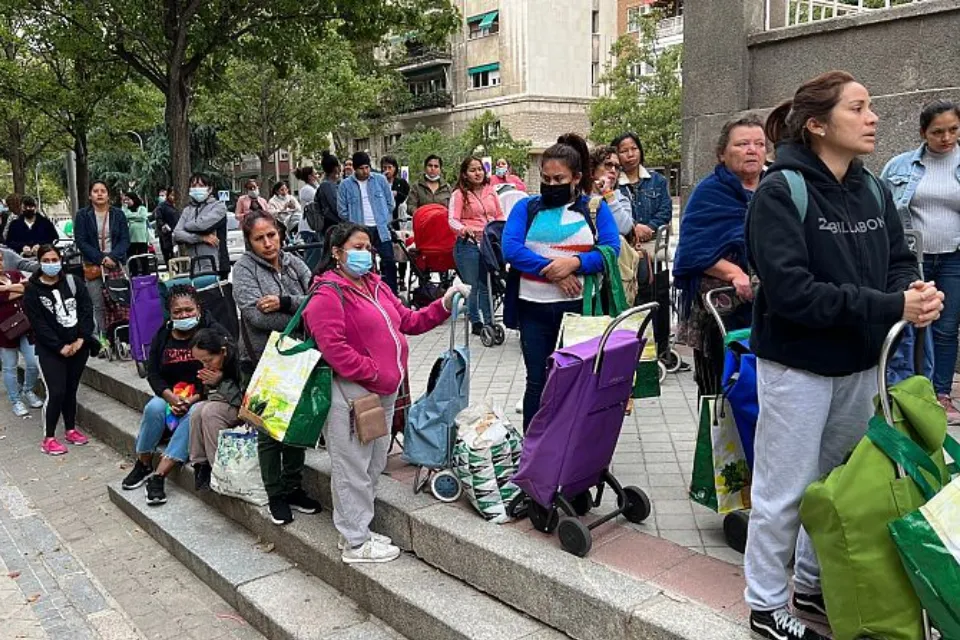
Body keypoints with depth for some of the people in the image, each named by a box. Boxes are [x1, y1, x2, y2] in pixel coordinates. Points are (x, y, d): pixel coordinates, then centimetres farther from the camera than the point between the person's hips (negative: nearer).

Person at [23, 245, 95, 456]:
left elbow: (87, 309, 0)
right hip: (50, 350, -3)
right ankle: (48, 438, 3)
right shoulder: (32, 290, -4)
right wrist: (60, 347, -15)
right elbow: (38, 324, -9)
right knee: (56, 392, -8)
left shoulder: (72, 281, 5)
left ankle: (70, 429, 26)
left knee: (71, 390, 12)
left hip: (78, 346, 3)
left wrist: (81, 339, -11)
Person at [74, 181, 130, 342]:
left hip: (116, 264, 1)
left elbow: (125, 239, 4)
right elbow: (81, 242, -1)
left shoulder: (118, 214, 8)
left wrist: (113, 257, -12)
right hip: (93, 266, -1)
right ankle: (103, 338, 6)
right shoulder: (83, 215, 4)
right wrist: (101, 259, -11)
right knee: (99, 306, -1)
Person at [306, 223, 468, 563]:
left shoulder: (375, 285, 15)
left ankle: (358, 530, 34)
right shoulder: (328, 294, -12)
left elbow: (408, 321, 16)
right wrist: (372, 372, -18)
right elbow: (333, 347, -21)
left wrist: (444, 305, 5)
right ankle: (355, 544, 16)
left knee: (373, 466, 18)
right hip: (350, 395, -9)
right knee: (353, 470, 2)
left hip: (382, 393, 9)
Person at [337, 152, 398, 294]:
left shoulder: (380, 179, 4)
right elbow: (342, 210, 4)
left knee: (389, 262, -1)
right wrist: (354, 225, 2)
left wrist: (386, 222, 6)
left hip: (381, 229, 1)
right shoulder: (345, 185, 1)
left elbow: (390, 202, 10)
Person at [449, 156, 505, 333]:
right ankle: (476, 322, 13)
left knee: (486, 285, 10)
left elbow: (500, 215, 17)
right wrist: (464, 229, -31)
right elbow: (453, 220, -11)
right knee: (472, 286, 2)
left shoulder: (491, 191, 11)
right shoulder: (459, 194, -3)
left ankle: (489, 322, 18)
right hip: (468, 244, -4)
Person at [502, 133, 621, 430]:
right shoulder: (526, 207, 7)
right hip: (534, 307, 1)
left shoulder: (595, 208, 7)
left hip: (579, 306, 0)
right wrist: (551, 270, -18)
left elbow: (611, 248, -6)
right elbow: (510, 249, -8)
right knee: (537, 381, 9)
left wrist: (575, 263, -22)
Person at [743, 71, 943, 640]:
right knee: (786, 491, 4)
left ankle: (814, 584, 38)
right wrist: (890, 307, -24)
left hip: (860, 363, 7)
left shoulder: (872, 189, 5)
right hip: (798, 366, -7)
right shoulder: (781, 192, -16)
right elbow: (791, 290, -24)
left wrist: (913, 290, -15)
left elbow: (899, 260, 9)